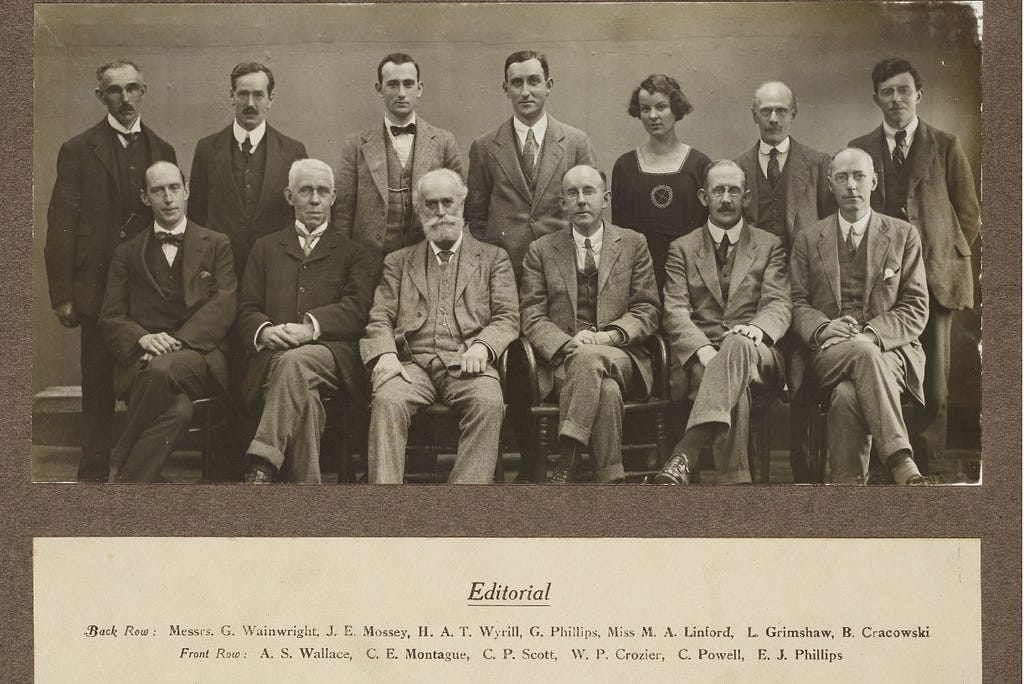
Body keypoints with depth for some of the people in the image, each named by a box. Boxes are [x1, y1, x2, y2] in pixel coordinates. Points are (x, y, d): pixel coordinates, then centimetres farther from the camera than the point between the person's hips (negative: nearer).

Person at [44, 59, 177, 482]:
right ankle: (94, 472, 10)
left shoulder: (162, 152, 12)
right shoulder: (78, 151, 2)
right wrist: (62, 294, -8)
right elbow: (61, 225, -2)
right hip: (98, 285, -2)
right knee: (98, 384, 2)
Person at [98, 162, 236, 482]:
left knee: (163, 368, -38)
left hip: (200, 355, 0)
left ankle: (123, 464, -19)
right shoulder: (127, 252, 19)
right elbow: (110, 319, 11)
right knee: (177, 410, -36)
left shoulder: (216, 245, 16)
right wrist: (142, 339, -13)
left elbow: (224, 306, 2)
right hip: (143, 360, 0)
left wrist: (178, 340, -15)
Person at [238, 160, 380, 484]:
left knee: (296, 361, -38)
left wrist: (311, 327, -17)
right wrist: (264, 331, -11)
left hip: (332, 354, -1)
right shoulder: (265, 248, 26)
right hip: (274, 356, 1)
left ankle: (261, 469, -44)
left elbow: (357, 308, 2)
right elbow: (247, 310, 15)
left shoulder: (356, 253, 21)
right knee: (304, 395, -36)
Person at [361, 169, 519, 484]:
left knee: (489, 403, -34)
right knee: (387, 401, -32)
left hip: (467, 363, -1)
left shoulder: (493, 258, 21)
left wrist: (481, 347, -12)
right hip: (412, 363, 1)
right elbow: (380, 319, 14)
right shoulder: (398, 262, 25)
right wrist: (385, 355, -9)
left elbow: (508, 317, 10)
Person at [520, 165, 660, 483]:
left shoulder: (633, 244, 13)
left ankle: (565, 469, -36)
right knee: (606, 390, -36)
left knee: (589, 357, -37)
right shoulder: (541, 250, 13)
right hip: (562, 359, 0)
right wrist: (567, 343, -16)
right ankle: (610, 481, -31)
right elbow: (533, 317, 5)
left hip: (621, 356, 0)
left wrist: (607, 336, -13)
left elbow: (647, 311, 7)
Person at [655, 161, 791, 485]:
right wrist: (703, 349, -17)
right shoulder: (682, 249, 18)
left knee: (736, 345, -40)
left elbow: (780, 305, 5)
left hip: (756, 354, 0)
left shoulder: (770, 246, 20)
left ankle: (685, 456, -55)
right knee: (734, 386, -38)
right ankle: (735, 483, -48)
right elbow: (675, 312, 4)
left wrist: (757, 329, -21)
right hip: (698, 357, 0)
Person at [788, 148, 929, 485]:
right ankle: (903, 465, -43)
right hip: (826, 351, 0)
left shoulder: (904, 235, 12)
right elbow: (797, 304, 10)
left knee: (848, 396, -36)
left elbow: (916, 308, 5)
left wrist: (870, 334, -14)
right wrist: (824, 328, -14)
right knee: (864, 354, -37)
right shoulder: (808, 240, 16)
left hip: (888, 348, 0)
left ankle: (847, 483, -31)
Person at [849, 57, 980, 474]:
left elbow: (969, 215, 11)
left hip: (933, 278, 0)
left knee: (933, 382, -2)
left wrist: (945, 256, 4)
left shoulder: (946, 147, 8)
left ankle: (926, 465, 7)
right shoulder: (858, 150, 11)